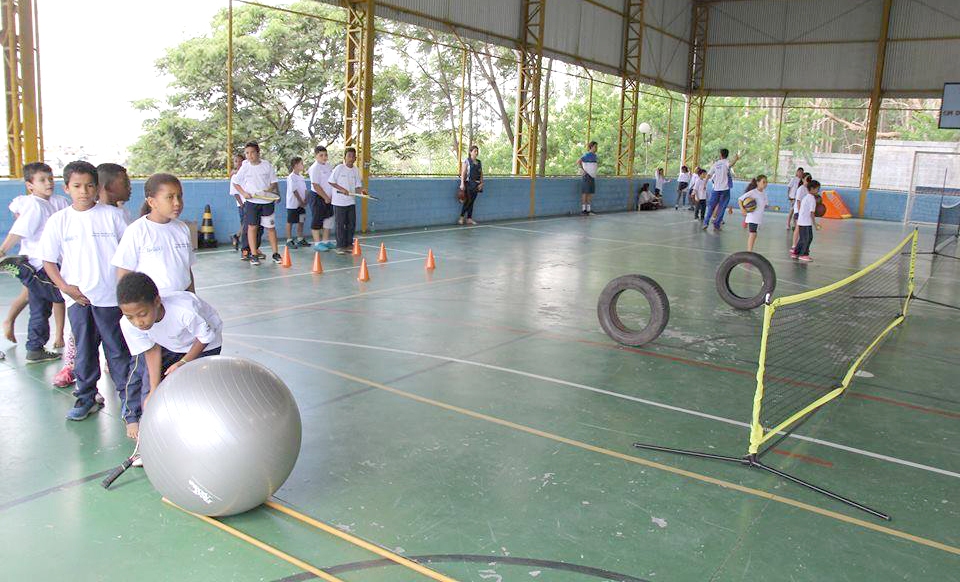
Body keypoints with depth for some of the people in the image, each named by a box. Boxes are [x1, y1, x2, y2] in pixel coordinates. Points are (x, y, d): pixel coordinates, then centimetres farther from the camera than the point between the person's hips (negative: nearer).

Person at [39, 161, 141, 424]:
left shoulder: (111, 215, -2)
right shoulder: (59, 220, 2)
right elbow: (48, 260, 6)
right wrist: (65, 286, -6)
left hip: (111, 295, -2)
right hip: (78, 297, 2)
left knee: (118, 349, 4)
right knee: (84, 350, 12)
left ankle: (129, 400, 11)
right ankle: (86, 397, 26)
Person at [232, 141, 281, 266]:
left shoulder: (267, 165, -1)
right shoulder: (245, 167, -2)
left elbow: (273, 182, 7)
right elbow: (235, 182, 8)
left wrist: (269, 190, -13)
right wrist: (243, 193, -7)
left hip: (267, 201, 1)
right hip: (251, 201, 0)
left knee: (271, 227, 5)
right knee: (252, 227, 0)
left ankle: (276, 254, 13)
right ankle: (253, 255, 5)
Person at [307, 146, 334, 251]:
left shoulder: (328, 165, 9)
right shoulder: (315, 168, -14)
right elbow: (316, 186, -18)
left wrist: (331, 196, 7)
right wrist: (326, 197, -14)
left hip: (328, 198, 8)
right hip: (317, 197, -8)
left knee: (328, 219, 12)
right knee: (317, 220, -1)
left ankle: (326, 241, 23)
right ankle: (317, 243, 6)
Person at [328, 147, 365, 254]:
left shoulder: (356, 170, 6)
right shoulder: (339, 168, -8)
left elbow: (357, 186, 7)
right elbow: (330, 182, -6)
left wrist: (361, 190, -14)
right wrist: (341, 189, -15)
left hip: (351, 201, 5)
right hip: (339, 202, -5)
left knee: (351, 224, 7)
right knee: (340, 225, -1)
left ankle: (348, 245, 19)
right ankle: (340, 246, 6)